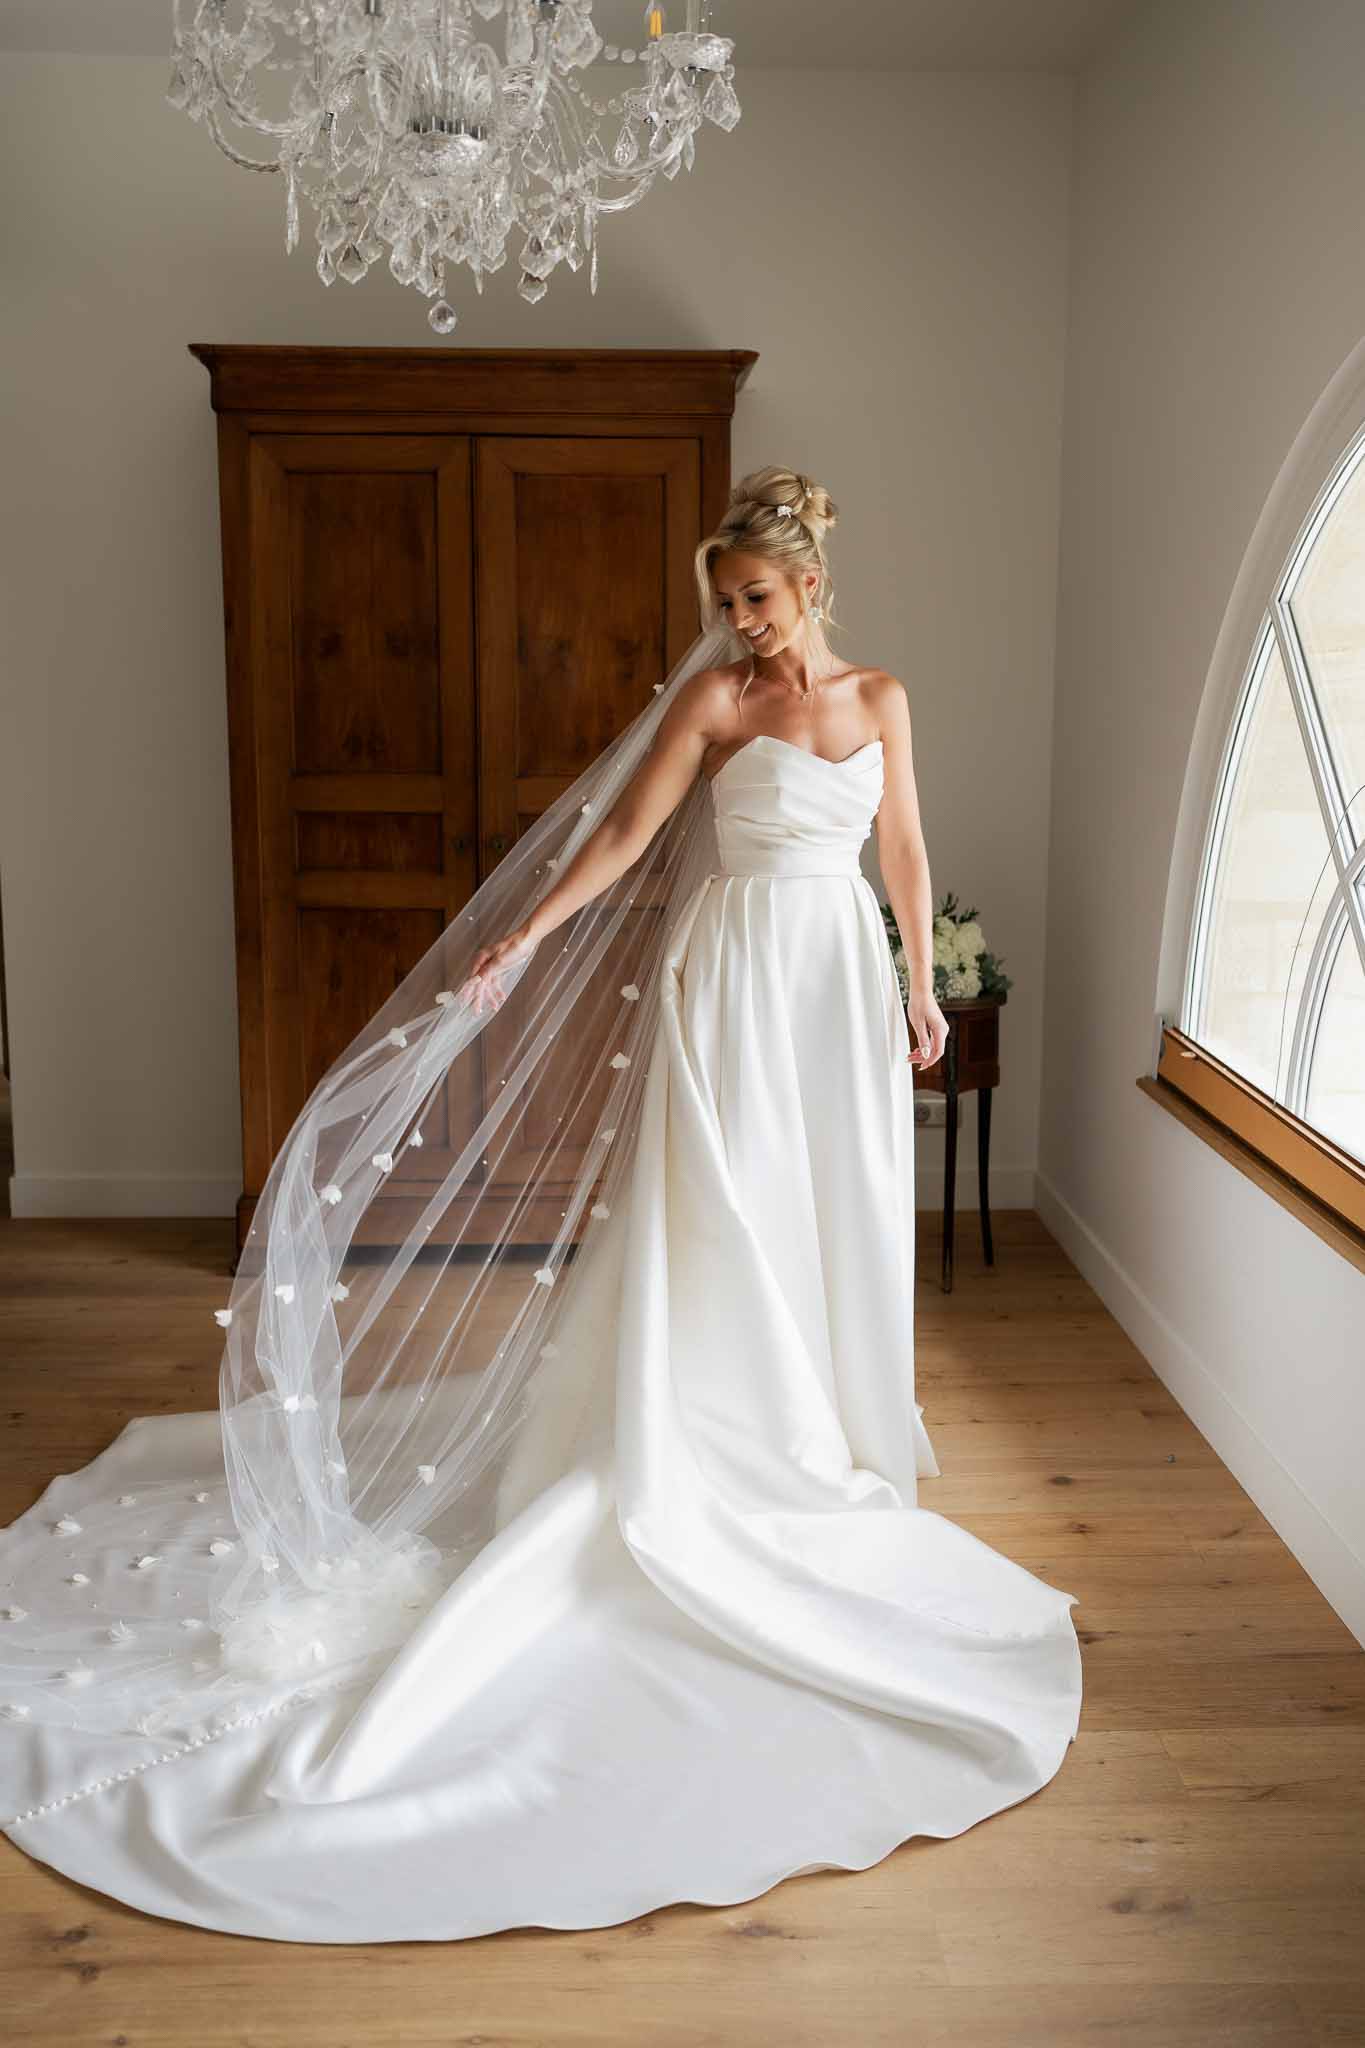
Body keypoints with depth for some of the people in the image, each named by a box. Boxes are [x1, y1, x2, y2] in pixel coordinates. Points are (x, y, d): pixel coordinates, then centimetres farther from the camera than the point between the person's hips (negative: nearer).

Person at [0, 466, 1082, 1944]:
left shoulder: (881, 698, 8)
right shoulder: (713, 695, -4)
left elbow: (903, 852, 13)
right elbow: (620, 835, -9)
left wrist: (919, 986, 14)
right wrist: (514, 944, -18)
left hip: (845, 979, 5)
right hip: (736, 976, -4)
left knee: (837, 1213, 11)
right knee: (722, 1219, -1)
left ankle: (833, 1436, 29)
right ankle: (725, 1449, 12)